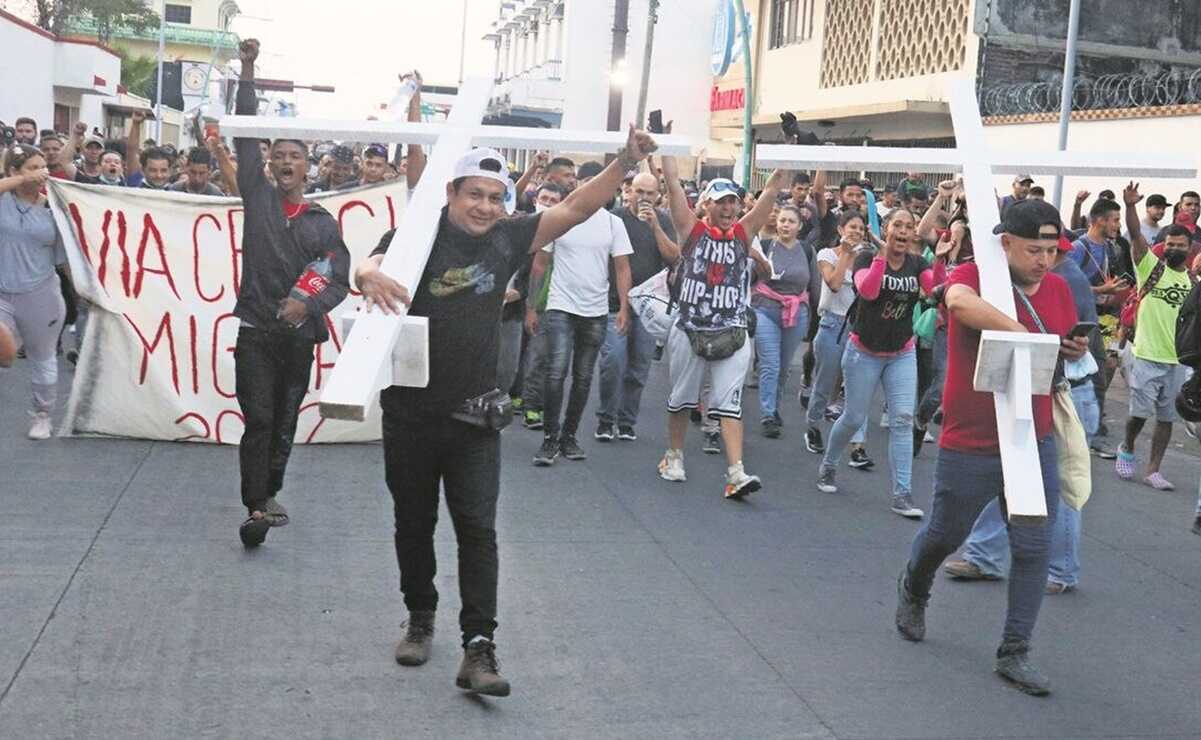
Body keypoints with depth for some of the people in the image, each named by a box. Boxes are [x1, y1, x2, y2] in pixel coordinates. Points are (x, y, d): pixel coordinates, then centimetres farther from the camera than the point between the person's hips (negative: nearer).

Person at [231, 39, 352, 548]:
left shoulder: (324, 223, 5)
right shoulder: (257, 197, 5)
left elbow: (339, 281, -1)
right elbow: (246, 136, -1)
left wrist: (309, 303, -21)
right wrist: (247, 72, -6)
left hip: (299, 335, 2)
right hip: (256, 332, -1)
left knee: (284, 423, 9)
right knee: (259, 420, -9)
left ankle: (267, 494, 23)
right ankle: (258, 507, -10)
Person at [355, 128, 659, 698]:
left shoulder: (508, 239, 0)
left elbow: (574, 209, -1)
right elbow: (370, 266, -25)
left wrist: (626, 162, -12)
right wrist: (371, 274, -50)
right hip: (409, 415, -1)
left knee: (477, 530, -3)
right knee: (414, 524, 15)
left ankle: (478, 647, -1)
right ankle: (420, 619, 35)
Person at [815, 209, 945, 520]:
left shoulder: (917, 264, 0)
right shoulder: (867, 258, -9)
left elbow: (937, 288, -19)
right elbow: (867, 290, -29)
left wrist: (941, 261, -35)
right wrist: (884, 254, -32)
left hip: (902, 354, 3)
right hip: (864, 352, -3)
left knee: (903, 419, -8)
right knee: (854, 418, 6)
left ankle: (902, 494, -7)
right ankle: (827, 466, 33)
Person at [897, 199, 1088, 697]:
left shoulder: (1058, 288, 4)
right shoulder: (973, 274, -14)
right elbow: (960, 301, -39)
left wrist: (1074, 352, 0)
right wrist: (1024, 333, -41)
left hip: (1035, 444, 5)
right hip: (970, 445, -4)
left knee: (1033, 548, 2)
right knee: (945, 534, 15)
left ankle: (1014, 653, 13)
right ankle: (913, 589, 46)